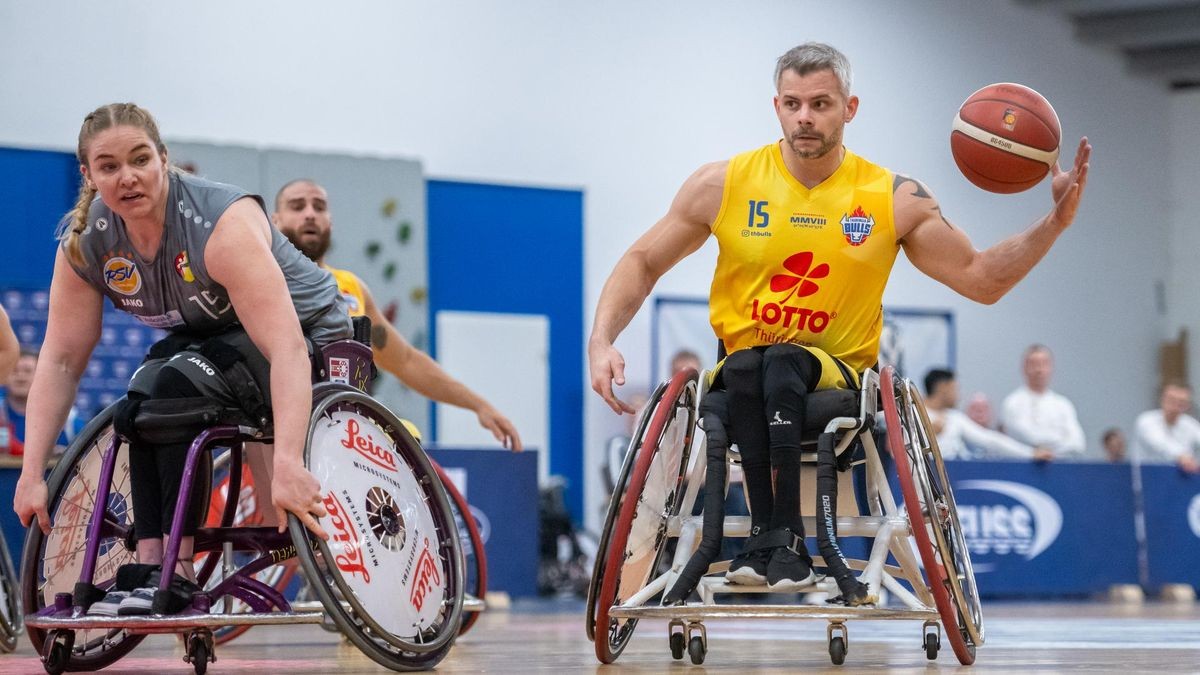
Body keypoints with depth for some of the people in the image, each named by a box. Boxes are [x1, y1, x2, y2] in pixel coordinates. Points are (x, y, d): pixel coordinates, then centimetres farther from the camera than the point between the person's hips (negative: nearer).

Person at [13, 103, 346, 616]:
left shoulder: (222, 223, -33)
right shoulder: (83, 242, -15)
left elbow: (286, 349, -42)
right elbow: (60, 361, -12)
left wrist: (287, 465, -53)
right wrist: (31, 475, -20)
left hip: (307, 334, -6)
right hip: (208, 336, 6)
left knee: (176, 387, -31)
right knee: (137, 404, -24)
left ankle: (177, 567, -26)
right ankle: (149, 560, -22)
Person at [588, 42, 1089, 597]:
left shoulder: (895, 198, 3)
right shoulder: (723, 185, 3)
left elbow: (982, 279, 8)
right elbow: (643, 262, 11)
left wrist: (1056, 220, -5)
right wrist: (602, 343, -4)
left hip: (837, 377, -1)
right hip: (741, 378, 1)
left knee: (783, 363, -35)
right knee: (746, 366, -35)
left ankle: (781, 532, -34)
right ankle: (768, 530, -35)